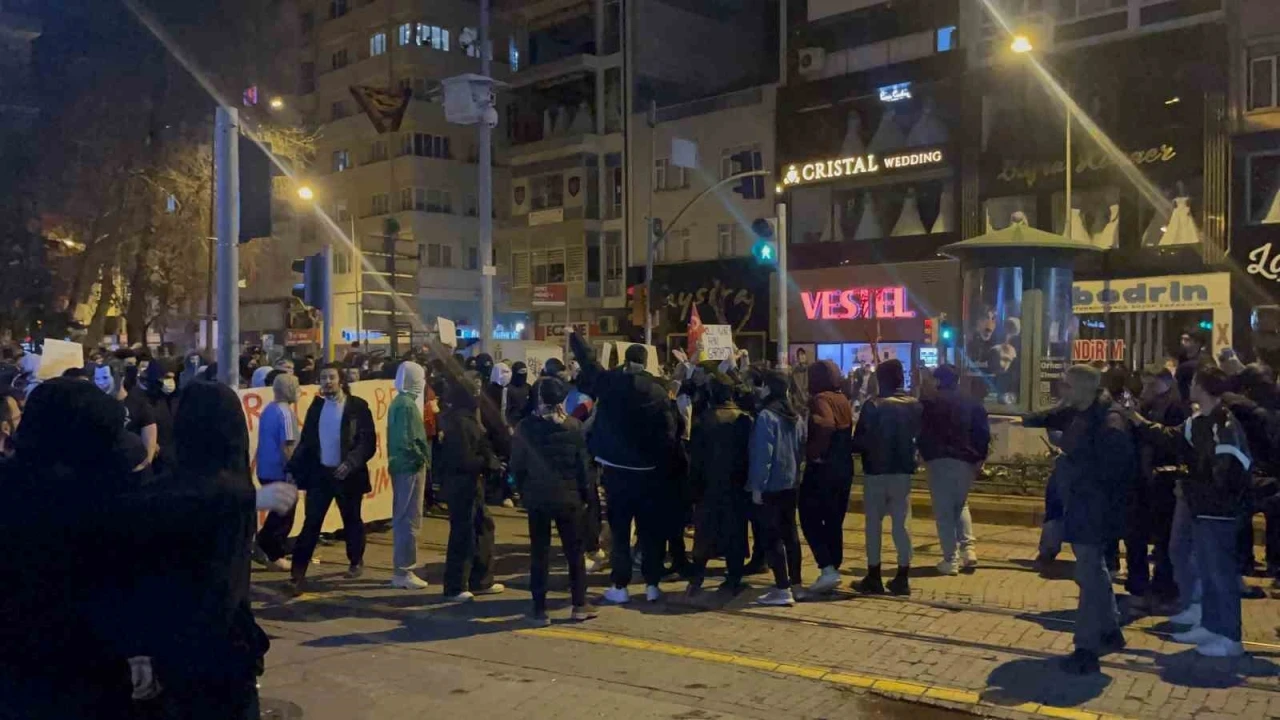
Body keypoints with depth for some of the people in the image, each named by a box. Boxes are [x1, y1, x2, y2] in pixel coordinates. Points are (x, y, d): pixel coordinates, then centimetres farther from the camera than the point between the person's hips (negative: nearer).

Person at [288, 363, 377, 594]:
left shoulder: (357, 406, -7)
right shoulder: (316, 406, 7)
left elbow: (368, 442, -11)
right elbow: (306, 441, 8)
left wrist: (350, 463, -24)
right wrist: (292, 469, -1)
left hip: (347, 474, -2)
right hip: (319, 472, 3)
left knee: (351, 521, 13)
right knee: (311, 523, -2)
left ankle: (356, 562, 33)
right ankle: (298, 573, -2)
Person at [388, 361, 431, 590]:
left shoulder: (397, 402, 12)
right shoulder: (408, 405, -18)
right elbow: (408, 441, -24)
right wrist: (423, 457, -11)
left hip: (400, 465, 10)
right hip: (411, 467, -10)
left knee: (401, 518, 15)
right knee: (410, 519, -4)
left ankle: (401, 567, 24)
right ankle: (404, 572, 0)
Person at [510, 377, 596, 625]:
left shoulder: (525, 426, -6)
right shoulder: (574, 426, -8)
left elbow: (517, 464, -1)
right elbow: (583, 465, -5)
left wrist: (525, 489, 11)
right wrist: (585, 494, 5)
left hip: (536, 498, 1)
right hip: (568, 497, 0)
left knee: (539, 554, 7)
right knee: (574, 551, 11)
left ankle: (540, 610, 8)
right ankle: (579, 605, 16)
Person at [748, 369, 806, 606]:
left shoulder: (766, 416, -16)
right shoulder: (796, 417, 11)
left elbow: (762, 454, -19)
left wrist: (757, 485, -16)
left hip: (770, 485, -8)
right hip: (790, 483, 8)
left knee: (772, 536, -5)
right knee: (789, 533, 13)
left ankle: (782, 590, -6)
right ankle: (795, 584, 18)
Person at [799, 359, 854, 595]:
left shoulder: (819, 399, -14)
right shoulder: (843, 400, 12)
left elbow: (825, 425, -31)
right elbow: (848, 430, 13)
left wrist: (813, 452, -21)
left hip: (822, 467, -8)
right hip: (843, 467, 8)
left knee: (810, 520, 0)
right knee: (834, 522, 14)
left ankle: (828, 569, -10)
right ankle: (834, 568, 18)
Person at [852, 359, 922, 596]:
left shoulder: (872, 406, -13)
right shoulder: (914, 405, 1)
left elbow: (860, 440, -12)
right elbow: (918, 435, 6)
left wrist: (854, 447, 6)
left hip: (876, 471, -4)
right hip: (903, 470, 4)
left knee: (873, 523, 6)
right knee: (901, 523, 9)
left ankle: (874, 577, 9)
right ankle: (902, 578, 10)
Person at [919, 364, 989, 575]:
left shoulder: (927, 402, 1)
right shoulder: (972, 403, 8)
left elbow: (920, 431, 0)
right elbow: (983, 433, 3)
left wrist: (923, 454, 11)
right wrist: (980, 458, 8)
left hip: (938, 459, -3)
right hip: (965, 460, 3)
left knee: (943, 511, 2)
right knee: (961, 505, 21)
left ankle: (950, 560, 0)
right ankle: (968, 548, 6)